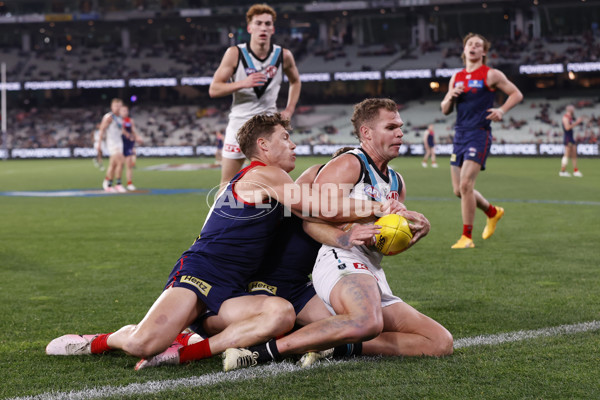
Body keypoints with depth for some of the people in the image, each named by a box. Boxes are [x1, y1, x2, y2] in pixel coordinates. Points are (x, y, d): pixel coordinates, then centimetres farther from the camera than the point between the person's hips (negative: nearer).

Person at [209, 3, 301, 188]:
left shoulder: (283, 55, -3)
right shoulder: (235, 53, -10)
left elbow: (295, 81, 18)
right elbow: (213, 89, -11)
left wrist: (289, 110, 6)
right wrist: (243, 83, -25)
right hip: (239, 122, -1)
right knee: (227, 183, 3)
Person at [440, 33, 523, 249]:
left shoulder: (491, 75, 0)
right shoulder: (456, 78, 15)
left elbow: (516, 94, 4)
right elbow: (445, 110, 17)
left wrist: (502, 110, -13)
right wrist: (452, 96, -4)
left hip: (479, 135, -6)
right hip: (459, 135, 6)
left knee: (465, 185, -17)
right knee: (459, 190, 8)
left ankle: (467, 237, -8)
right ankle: (493, 212, 35)